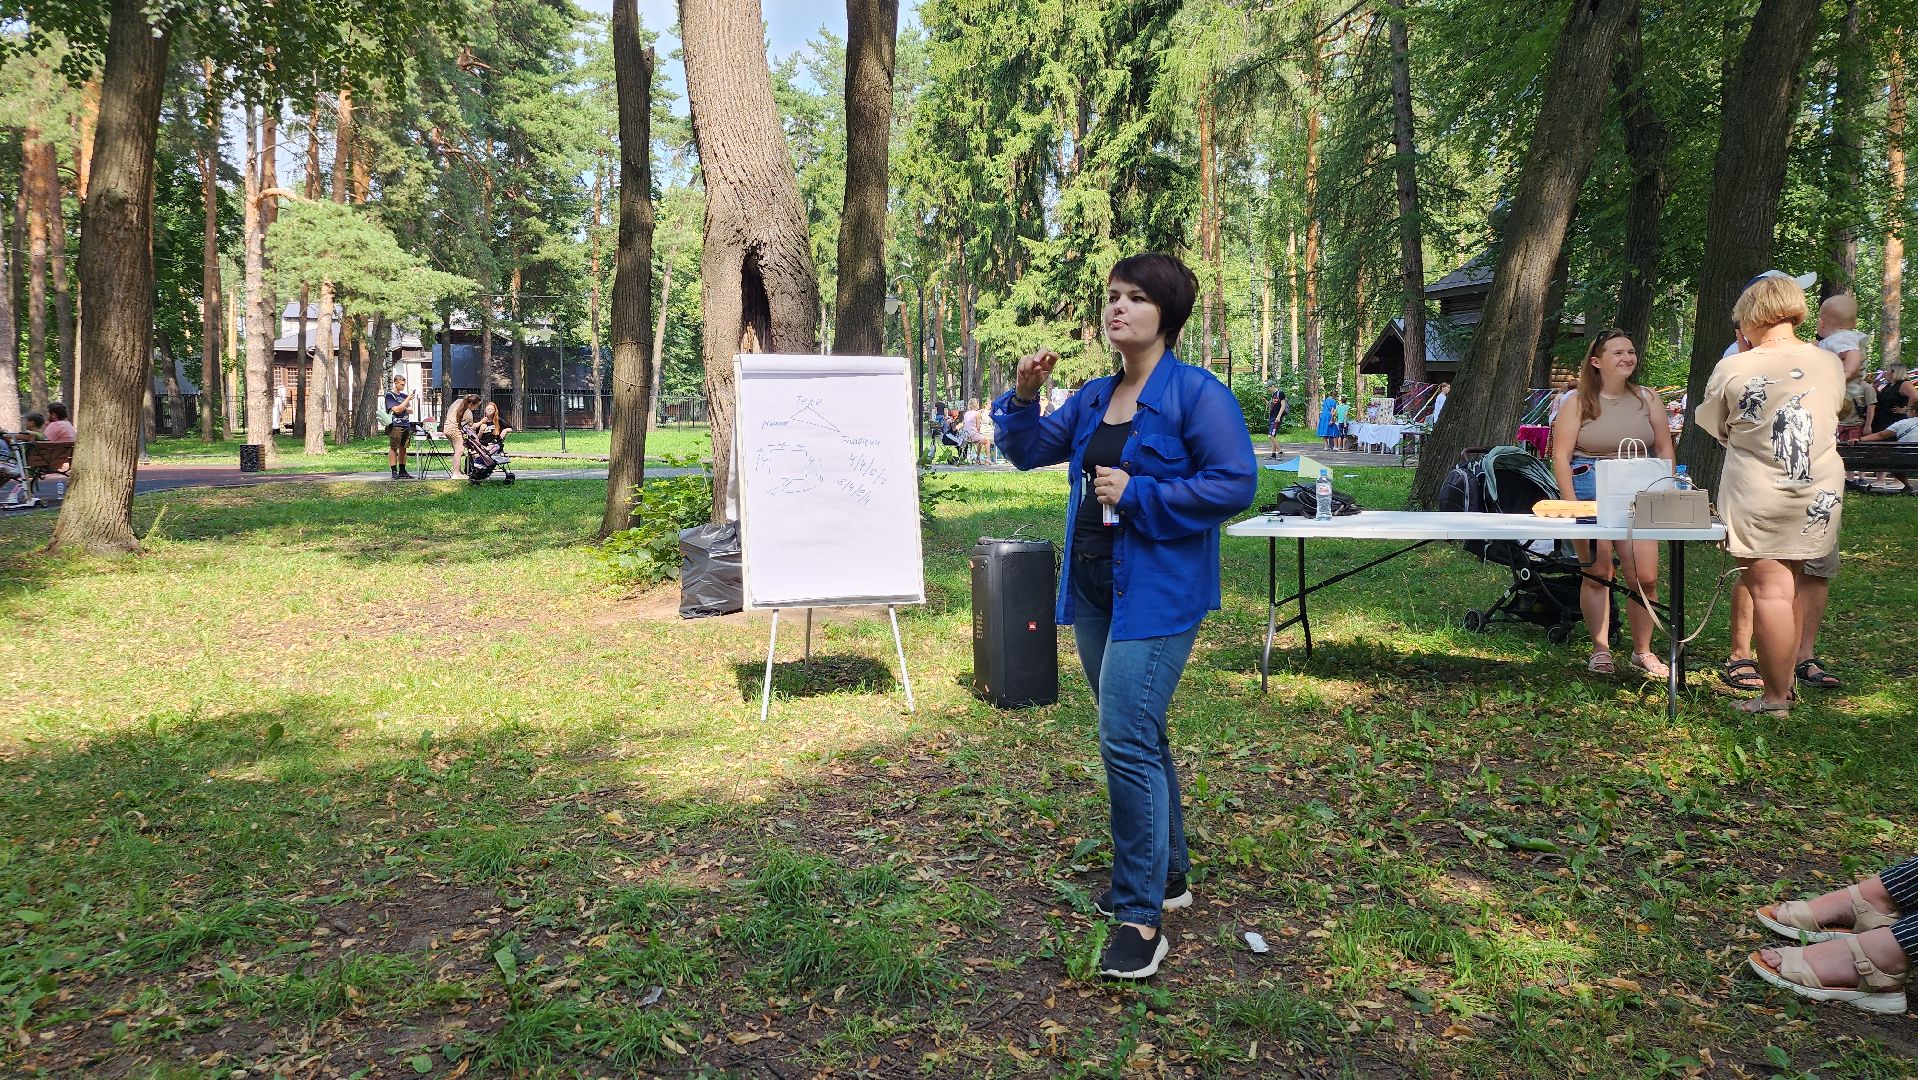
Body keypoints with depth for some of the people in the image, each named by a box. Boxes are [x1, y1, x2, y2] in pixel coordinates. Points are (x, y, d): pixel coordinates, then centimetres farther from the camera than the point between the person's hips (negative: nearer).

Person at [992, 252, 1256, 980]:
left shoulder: (1196, 393, -11)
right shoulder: (1094, 397, 11)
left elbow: (1235, 483, -18)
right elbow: (1029, 450, 16)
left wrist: (1136, 496, -18)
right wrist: (1024, 395, -2)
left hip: (1156, 593, -8)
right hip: (1094, 590, 8)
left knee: (1126, 740, -14)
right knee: (1138, 737, 17)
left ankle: (1142, 917, -4)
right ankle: (1167, 875, 34)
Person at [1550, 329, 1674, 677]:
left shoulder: (1648, 399, 9)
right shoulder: (1578, 403, -1)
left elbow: (1664, 449, 12)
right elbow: (1561, 456, -6)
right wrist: (1572, 505, -12)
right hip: (1590, 490, -2)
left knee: (1645, 578, -3)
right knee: (1597, 575, 1)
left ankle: (1642, 651, 14)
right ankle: (1600, 650, 12)